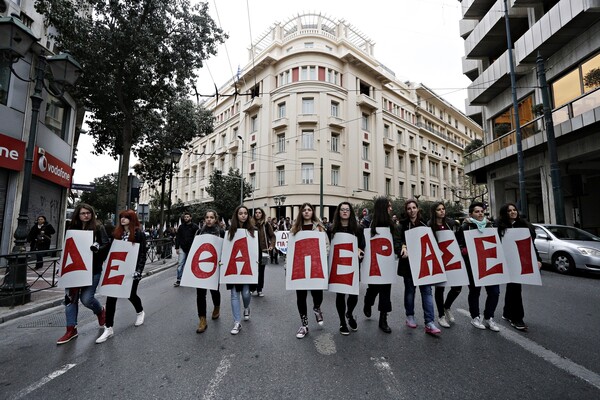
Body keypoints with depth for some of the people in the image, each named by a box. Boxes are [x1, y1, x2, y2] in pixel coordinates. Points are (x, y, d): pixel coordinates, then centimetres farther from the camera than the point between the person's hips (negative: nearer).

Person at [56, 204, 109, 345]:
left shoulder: (98, 228, -4)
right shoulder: (73, 228, 8)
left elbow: (107, 245, -7)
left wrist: (98, 248, -27)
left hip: (93, 269, -4)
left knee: (86, 299, -6)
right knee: (70, 297, 5)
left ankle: (101, 311, 28)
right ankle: (71, 330, 20)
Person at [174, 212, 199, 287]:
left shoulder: (195, 227, -2)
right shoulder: (181, 227, 7)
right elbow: (177, 238, 8)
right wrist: (177, 247, 0)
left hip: (191, 248, -2)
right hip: (182, 248, 2)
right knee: (180, 264, -2)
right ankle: (178, 280, 4)